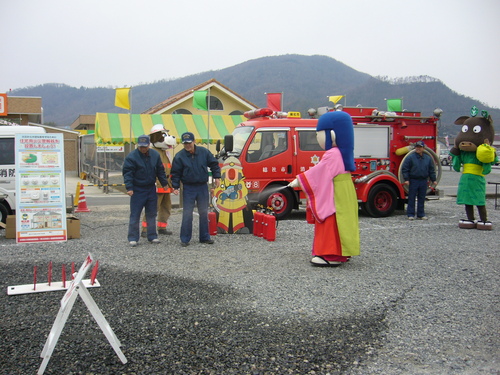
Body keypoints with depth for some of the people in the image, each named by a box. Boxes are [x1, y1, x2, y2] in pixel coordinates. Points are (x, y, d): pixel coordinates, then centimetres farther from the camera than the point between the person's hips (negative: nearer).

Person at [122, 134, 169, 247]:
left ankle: (152, 236, 21)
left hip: (151, 189, 5)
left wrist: (164, 183, 13)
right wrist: (129, 188, -22)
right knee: (135, 215, -3)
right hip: (137, 190, -4)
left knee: (151, 214, 11)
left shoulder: (155, 155, 3)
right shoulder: (131, 157, -12)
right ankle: (133, 238, 4)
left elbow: (160, 171, 12)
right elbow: (127, 173, -14)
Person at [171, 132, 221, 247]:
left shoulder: (204, 152, -1)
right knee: (187, 214, -3)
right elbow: (175, 173, -2)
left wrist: (217, 177, 4)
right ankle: (185, 239, 5)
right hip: (188, 188, -2)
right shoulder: (179, 156, -5)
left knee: (204, 213, 9)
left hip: (203, 187, 2)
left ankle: (205, 237, 19)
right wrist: (175, 187, -8)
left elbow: (214, 164, 10)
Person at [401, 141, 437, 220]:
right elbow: (405, 169, -4)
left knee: (422, 198, 8)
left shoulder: (428, 158, 10)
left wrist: (433, 180, 11)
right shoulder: (410, 157, -3)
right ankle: (411, 214, 5)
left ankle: (421, 214, 16)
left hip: (423, 181, 3)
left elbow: (431, 170, 16)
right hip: (413, 181, -3)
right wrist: (406, 179, -11)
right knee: (411, 198, -1)